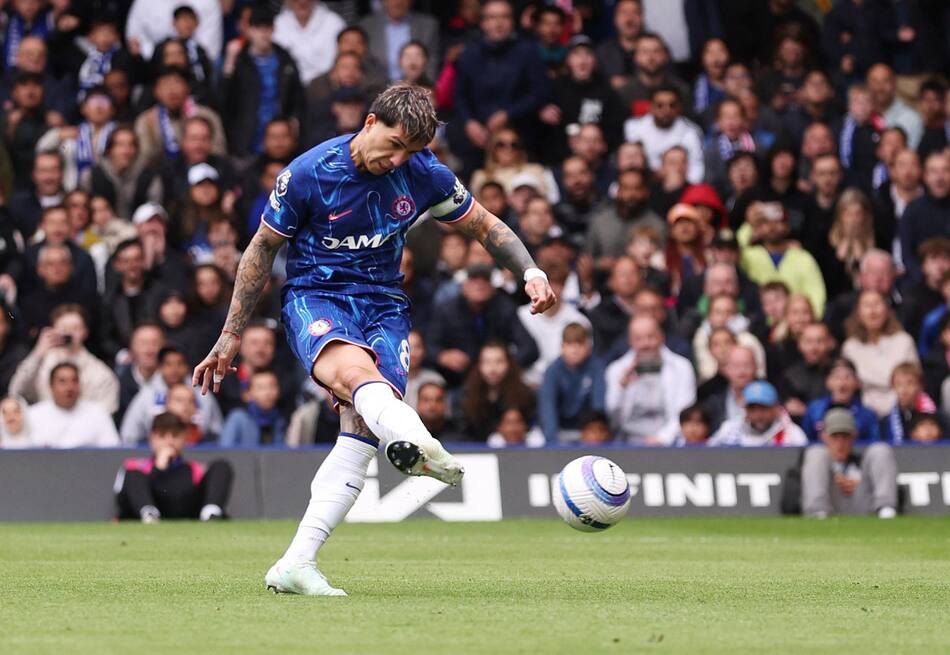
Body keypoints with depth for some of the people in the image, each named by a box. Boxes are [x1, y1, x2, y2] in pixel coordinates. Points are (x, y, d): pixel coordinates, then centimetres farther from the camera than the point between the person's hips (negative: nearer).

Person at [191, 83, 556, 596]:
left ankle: (296, 565, -19)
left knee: (361, 434, -19)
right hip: (313, 298, -4)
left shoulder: (424, 174, -2)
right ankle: (415, 446, -72)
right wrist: (231, 336, 5)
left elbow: (485, 226, 14)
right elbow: (262, 249, 2)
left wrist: (531, 274, -3)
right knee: (355, 369, -38)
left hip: (383, 305, 4)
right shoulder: (308, 173, -10)